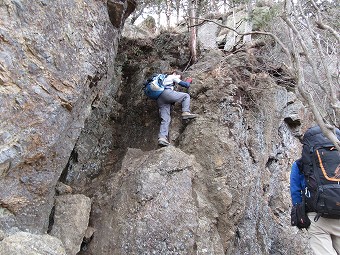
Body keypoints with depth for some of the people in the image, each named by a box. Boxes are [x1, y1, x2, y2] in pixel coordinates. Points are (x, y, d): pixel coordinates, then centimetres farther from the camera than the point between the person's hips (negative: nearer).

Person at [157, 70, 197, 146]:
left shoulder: (164, 79, 42)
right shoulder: (172, 76, 20)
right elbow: (186, 85, 16)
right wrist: (189, 81, 37)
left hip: (159, 99, 7)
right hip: (166, 92, -7)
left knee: (165, 119, -6)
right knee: (186, 96, 7)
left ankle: (162, 137, -24)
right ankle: (186, 112, -15)